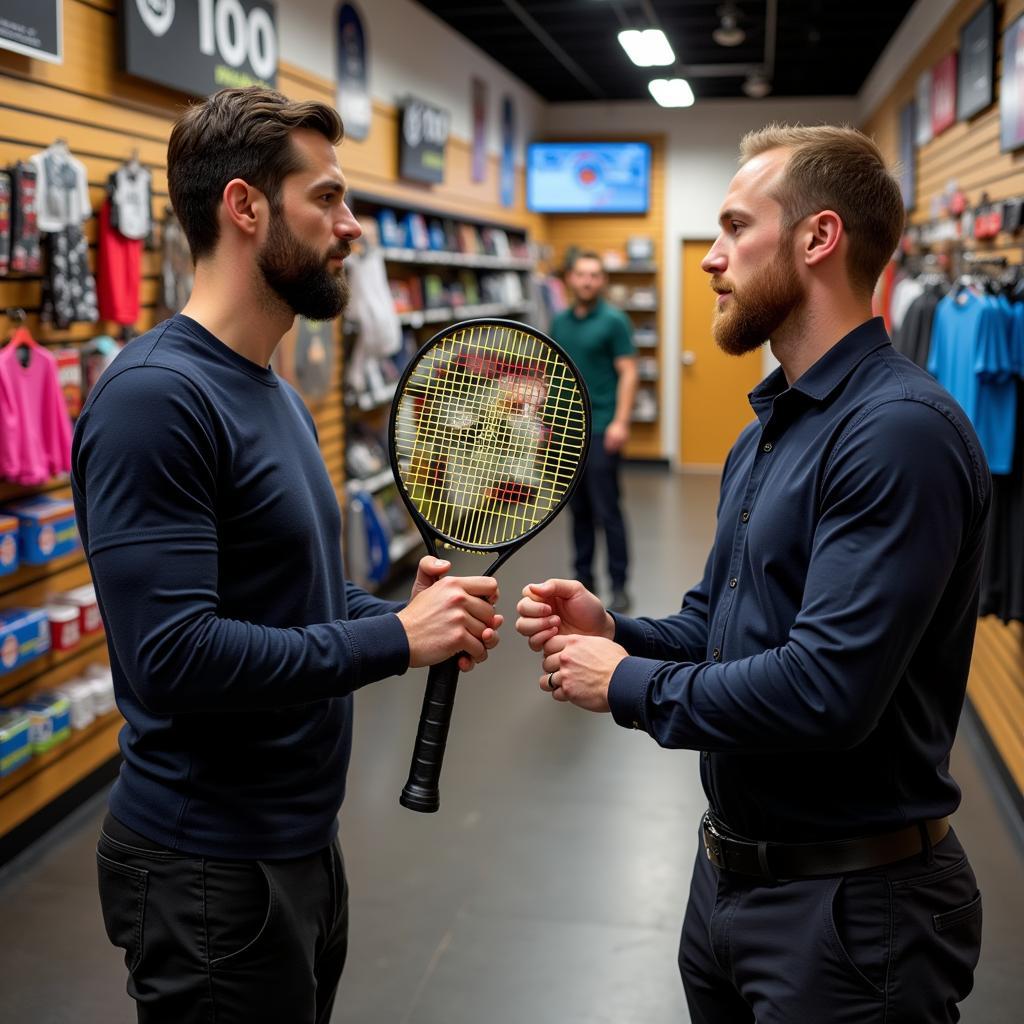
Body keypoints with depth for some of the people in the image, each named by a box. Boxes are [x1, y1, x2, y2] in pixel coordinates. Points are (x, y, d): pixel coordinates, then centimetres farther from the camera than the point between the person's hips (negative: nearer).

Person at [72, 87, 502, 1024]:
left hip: (301, 839, 9)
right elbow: (174, 654, -29)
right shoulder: (155, 397, -22)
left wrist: (404, 611, -1)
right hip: (210, 868, -9)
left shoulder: (274, 393, 10)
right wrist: (395, 639, -21)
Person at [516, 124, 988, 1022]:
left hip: (850, 903, -8)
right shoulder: (766, 430, 10)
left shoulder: (900, 432, -22)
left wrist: (630, 685, -17)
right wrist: (614, 633, -6)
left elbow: (827, 688, -30)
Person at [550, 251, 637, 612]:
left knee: (607, 510, -5)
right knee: (578, 508, 11)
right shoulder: (559, 322, 11)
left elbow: (627, 374, -10)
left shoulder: (614, 321, -6)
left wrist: (620, 422, -19)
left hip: (600, 427, -6)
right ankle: (583, 577, 20)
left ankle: (619, 585, 3)